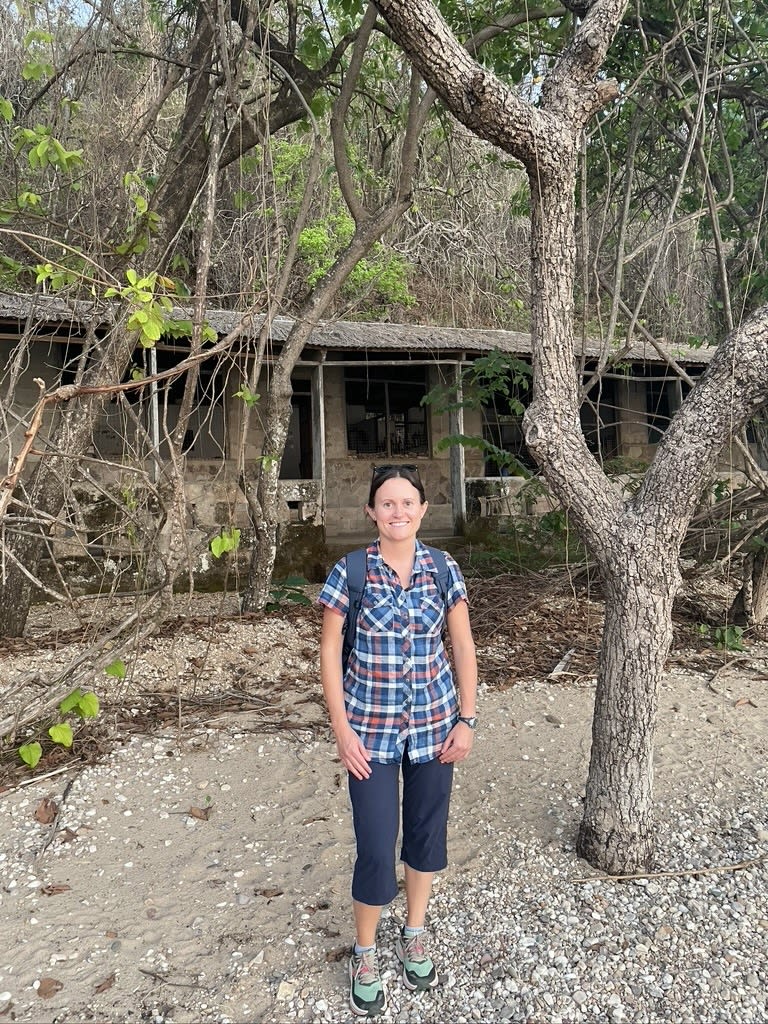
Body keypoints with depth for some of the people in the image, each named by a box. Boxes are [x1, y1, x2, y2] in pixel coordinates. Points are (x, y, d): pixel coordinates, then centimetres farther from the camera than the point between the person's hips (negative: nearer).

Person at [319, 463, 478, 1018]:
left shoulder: (444, 570, -4)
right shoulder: (350, 572, -11)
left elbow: (464, 647, 2)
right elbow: (329, 651, -6)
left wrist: (467, 719, -1)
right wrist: (341, 729, -10)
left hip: (434, 722, 3)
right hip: (371, 726, -2)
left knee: (427, 830, 16)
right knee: (376, 847, 2)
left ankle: (415, 935, 41)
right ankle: (365, 954, 28)